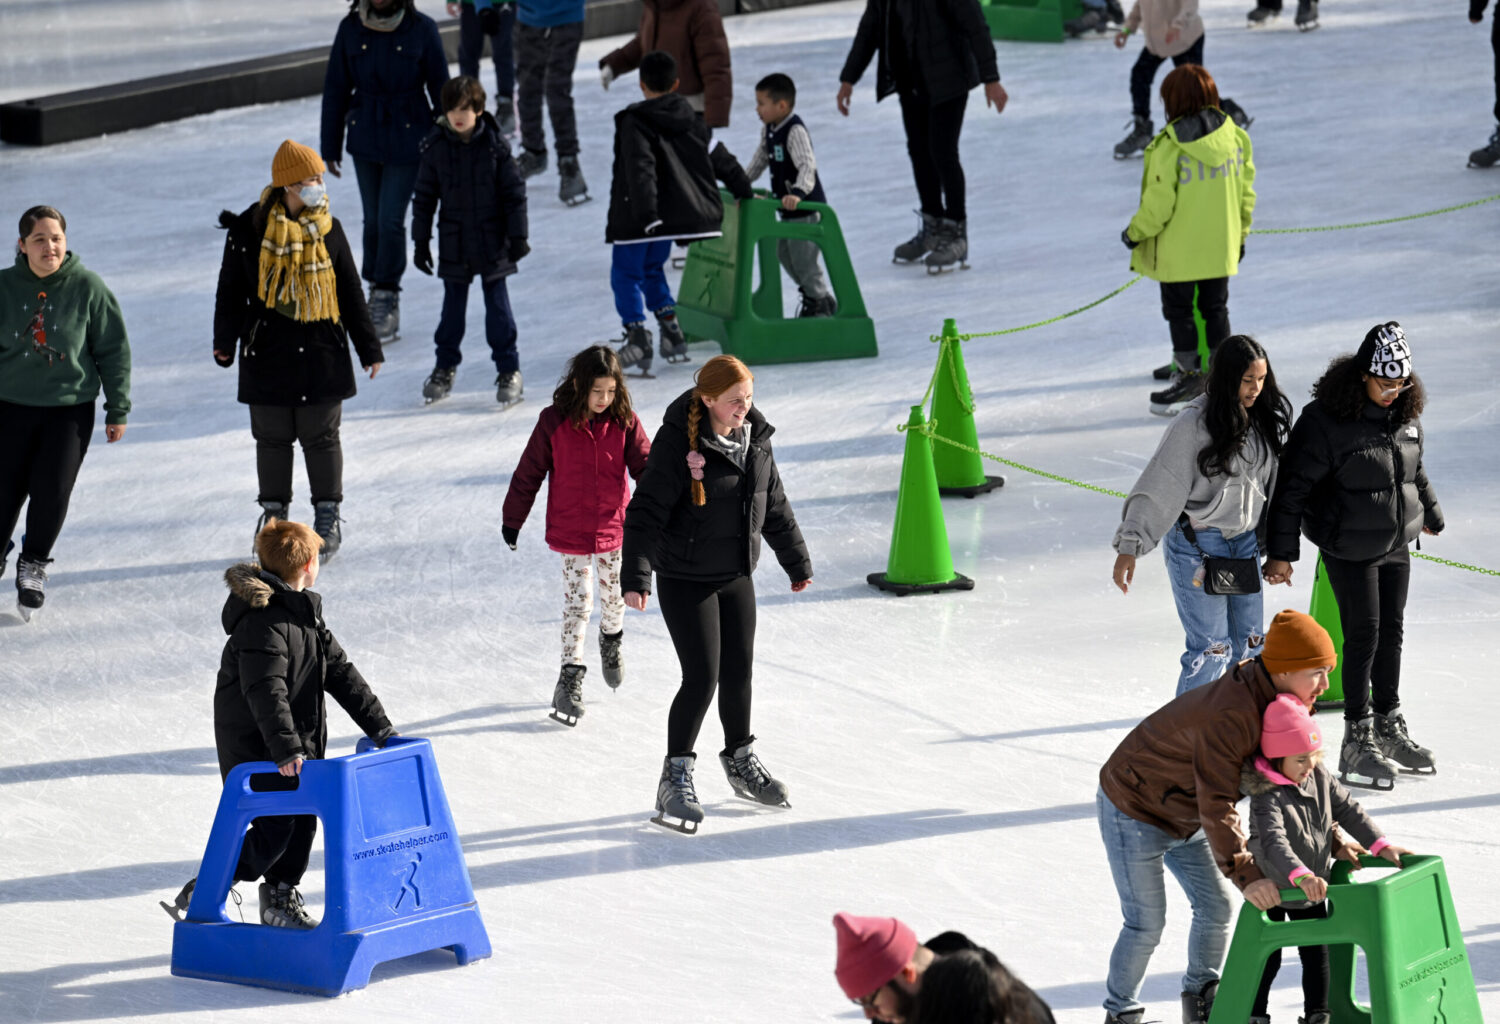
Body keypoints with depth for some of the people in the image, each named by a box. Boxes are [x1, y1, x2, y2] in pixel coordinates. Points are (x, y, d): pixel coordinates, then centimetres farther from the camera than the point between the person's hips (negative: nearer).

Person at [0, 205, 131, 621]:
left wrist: (117, 410, 2)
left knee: (52, 491, -8)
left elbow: (114, 350, 1)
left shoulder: (88, 287, -6)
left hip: (70, 408, -1)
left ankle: (33, 566, 17)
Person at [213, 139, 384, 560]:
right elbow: (231, 289, 3)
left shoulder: (328, 230, 1)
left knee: (321, 438, 6)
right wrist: (225, 342, -5)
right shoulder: (249, 230, -5)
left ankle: (328, 516, 17)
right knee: (272, 438, 9)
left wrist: (369, 348, 9)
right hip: (268, 355, -1)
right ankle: (274, 514, 22)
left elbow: (351, 293, 8)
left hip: (321, 354, 1)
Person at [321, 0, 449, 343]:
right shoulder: (351, 28, -2)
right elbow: (335, 89, 4)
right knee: (373, 221, 9)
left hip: (407, 141, -3)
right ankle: (378, 292, 22)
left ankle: (386, 297, 5)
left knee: (391, 221, -6)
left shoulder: (422, 29, -9)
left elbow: (440, 89, -1)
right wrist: (330, 147, 6)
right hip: (365, 140, 3)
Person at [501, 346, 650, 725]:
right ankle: (571, 674, 8)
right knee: (577, 601, 0)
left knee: (613, 595, 14)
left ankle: (611, 640, 44)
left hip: (613, 528, 2)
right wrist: (512, 520, 3)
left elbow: (645, 466, -1)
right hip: (570, 531, -2)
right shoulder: (554, 423, -12)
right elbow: (529, 473, -3)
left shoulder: (624, 422, -8)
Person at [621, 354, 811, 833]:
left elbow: (774, 506, 15)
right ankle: (676, 776, 7)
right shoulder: (678, 440, -20)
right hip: (685, 579, -6)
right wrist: (636, 574, -30)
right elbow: (646, 511, -21)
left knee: (738, 672, 15)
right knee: (702, 677, -8)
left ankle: (741, 761, 35)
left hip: (737, 576, 6)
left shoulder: (754, 438, 1)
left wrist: (796, 561, 23)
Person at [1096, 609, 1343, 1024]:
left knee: (1217, 908, 9)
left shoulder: (1280, 702, -9)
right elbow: (1217, 805, -40)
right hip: (1133, 811, -9)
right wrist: (1246, 874, -45)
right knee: (1147, 922, -4)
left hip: (1185, 817, 9)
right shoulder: (1230, 715, -38)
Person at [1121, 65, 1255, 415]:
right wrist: (1240, 234, 18)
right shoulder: (1234, 137, -1)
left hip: (1178, 251, -5)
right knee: (1215, 308, 17)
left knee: (1179, 310, 7)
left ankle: (1189, 374, 9)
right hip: (1221, 246, 5)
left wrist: (1136, 232, -1)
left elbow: (1159, 202, -16)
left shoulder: (1170, 146, -18)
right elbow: (1245, 191, 6)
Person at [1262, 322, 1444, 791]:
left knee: (1391, 634, 12)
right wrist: (1280, 552, -14)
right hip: (1349, 551, -6)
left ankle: (1389, 728, 25)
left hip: (1396, 544, 6)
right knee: (1363, 638, -5)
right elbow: (1294, 486, -15)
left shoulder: (1406, 414, 1)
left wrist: (1430, 515, 33)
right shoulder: (1325, 420, -20)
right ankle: (1357, 742, 3)